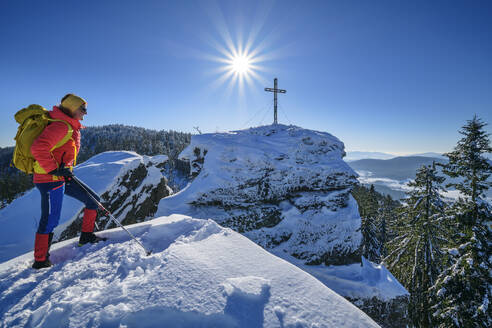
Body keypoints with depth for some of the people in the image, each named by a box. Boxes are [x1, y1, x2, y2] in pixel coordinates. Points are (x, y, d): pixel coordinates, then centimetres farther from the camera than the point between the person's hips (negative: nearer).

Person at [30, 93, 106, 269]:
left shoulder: (71, 127, 13)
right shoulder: (61, 126, -18)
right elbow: (38, 148, -29)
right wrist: (54, 169, -23)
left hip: (62, 177, 10)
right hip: (50, 179, -10)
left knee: (93, 199, 10)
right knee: (50, 220, 0)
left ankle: (87, 236, 20)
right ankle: (40, 260, 17)